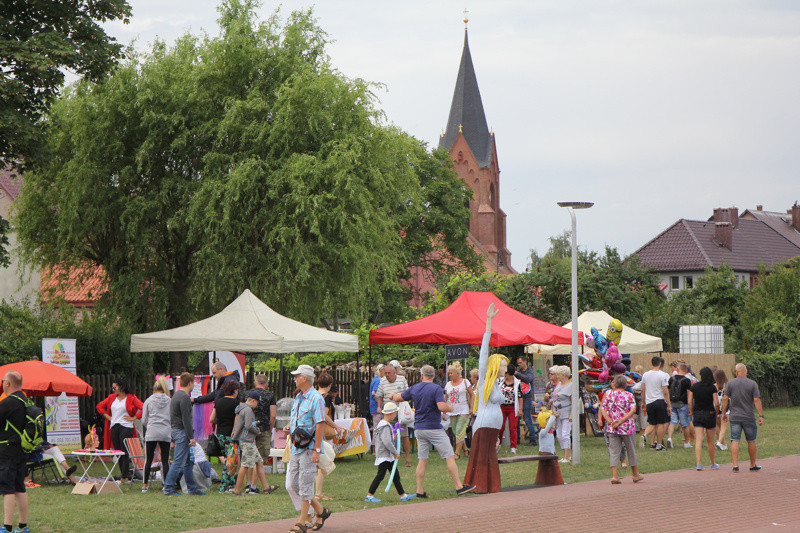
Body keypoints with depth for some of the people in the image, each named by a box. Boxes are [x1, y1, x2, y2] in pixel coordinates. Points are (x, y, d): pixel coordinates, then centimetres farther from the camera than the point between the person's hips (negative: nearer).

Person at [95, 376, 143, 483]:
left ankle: (124, 477, -11)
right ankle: (126, 477, 12)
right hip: (114, 427, 6)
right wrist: (107, 416, 12)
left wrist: (133, 418, -9)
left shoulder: (131, 398, -3)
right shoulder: (112, 398, 14)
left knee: (125, 453, -10)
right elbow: (100, 406, 23)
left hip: (126, 427, -6)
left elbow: (143, 408, -11)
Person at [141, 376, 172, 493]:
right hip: (166, 433, 1)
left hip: (151, 433, -1)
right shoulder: (169, 401, 5)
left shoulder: (148, 401, 4)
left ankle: (145, 485, 5)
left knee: (148, 460, 6)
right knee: (165, 460, 4)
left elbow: (144, 421, 6)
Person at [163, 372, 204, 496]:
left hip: (176, 430, 10)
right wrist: (191, 437, -18)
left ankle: (192, 489, 18)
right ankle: (168, 489, -8)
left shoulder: (176, 395, 17)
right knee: (178, 462, -8)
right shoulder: (184, 397, -15)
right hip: (182, 432, -10)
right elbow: (186, 419, -19)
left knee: (188, 462, 14)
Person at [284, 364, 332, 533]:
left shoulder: (316, 399, -11)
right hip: (296, 447, 9)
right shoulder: (298, 397, 16)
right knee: (292, 485, 7)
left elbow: (320, 425, -15)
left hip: (308, 448, -9)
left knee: (305, 485, -6)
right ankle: (320, 510, 22)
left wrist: (316, 450, -19)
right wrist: (289, 426, 7)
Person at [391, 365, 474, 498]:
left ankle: (419, 491, 6)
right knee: (450, 457, -1)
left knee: (422, 460, 9)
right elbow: (442, 407, -21)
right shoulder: (436, 389, -10)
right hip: (434, 428, -5)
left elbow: (397, 398, 16)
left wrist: (394, 395, 39)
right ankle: (459, 487, -4)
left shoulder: (413, 389, 6)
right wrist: (450, 408, 0)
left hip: (419, 429, 5)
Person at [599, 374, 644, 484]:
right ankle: (635, 474, 24)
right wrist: (621, 421, -17)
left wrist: (610, 421, -10)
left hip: (612, 429, 1)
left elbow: (602, 410, -3)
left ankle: (614, 475, -10)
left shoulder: (609, 395, 4)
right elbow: (633, 410, -14)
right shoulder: (629, 395, -1)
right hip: (627, 428, -1)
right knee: (631, 450, 13)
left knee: (614, 452, 2)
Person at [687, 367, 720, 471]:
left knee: (698, 440, -3)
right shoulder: (712, 387, -8)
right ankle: (713, 464, 23)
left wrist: (692, 413, 8)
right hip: (709, 414, -1)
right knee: (710, 441, 11)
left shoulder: (694, 386, -1)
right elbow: (716, 403, -13)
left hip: (697, 414, 1)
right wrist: (716, 413, 3)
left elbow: (690, 401, -1)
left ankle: (698, 463, -18)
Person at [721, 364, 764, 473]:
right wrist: (761, 416, -6)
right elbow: (757, 400, -8)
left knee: (735, 441, 0)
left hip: (735, 417, 1)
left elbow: (725, 399, -1)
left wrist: (724, 413, 8)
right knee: (751, 441, 11)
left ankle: (735, 465, -9)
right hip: (748, 417, 0)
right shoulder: (752, 384, -3)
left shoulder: (730, 383, 0)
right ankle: (753, 465, 20)